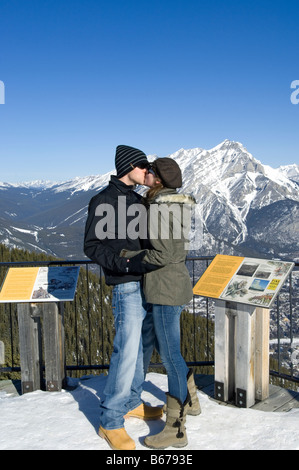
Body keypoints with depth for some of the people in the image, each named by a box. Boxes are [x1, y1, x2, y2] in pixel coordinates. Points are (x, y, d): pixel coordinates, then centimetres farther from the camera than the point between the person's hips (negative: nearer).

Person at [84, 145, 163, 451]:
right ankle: (111, 421, 8)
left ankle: (131, 402, 31)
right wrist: (129, 264, -23)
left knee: (141, 346, 15)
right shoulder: (103, 201, -11)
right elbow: (92, 246, -14)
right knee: (127, 352, -7)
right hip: (126, 288, -8)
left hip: (146, 283, 8)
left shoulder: (137, 200, 14)